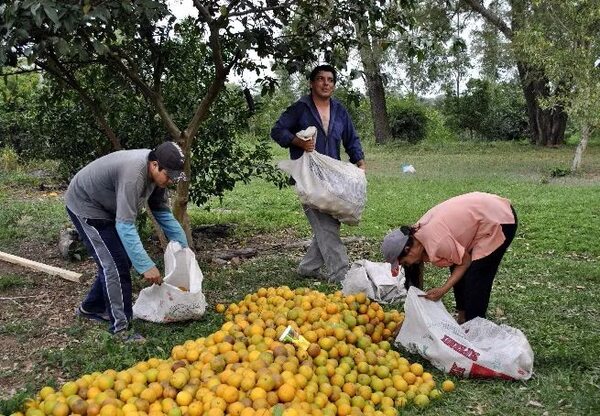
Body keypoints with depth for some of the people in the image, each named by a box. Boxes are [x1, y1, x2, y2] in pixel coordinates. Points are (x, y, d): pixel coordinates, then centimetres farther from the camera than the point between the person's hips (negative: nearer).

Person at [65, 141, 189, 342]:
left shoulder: (156, 173, -10)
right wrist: (146, 266, -42)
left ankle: (91, 307, 29)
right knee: (115, 264, -14)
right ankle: (121, 327, -8)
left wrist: (183, 244, -1)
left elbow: (162, 211, 3)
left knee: (123, 259, 12)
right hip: (84, 205, -9)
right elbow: (125, 226, -40)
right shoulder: (133, 174, -37)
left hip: (106, 208, 9)